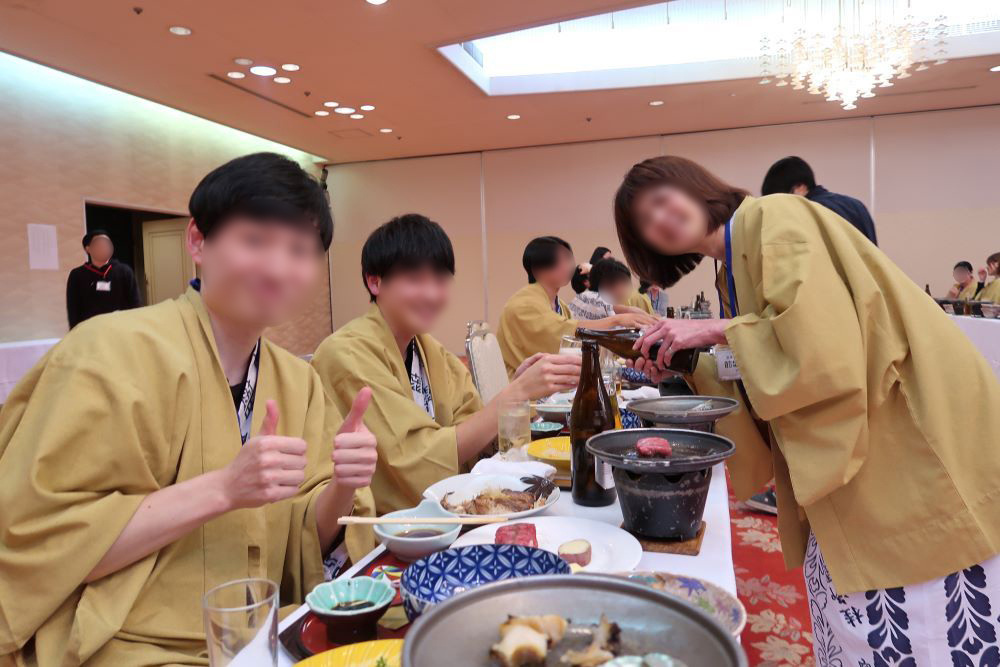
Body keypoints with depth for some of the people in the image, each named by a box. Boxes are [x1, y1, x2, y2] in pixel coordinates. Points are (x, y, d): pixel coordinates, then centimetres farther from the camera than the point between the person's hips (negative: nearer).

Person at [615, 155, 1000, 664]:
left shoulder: (772, 217, -12)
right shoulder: (731, 274, 14)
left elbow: (824, 339, -25)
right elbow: (759, 385, 15)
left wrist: (717, 331, -15)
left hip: (911, 439, -9)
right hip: (849, 452, 9)